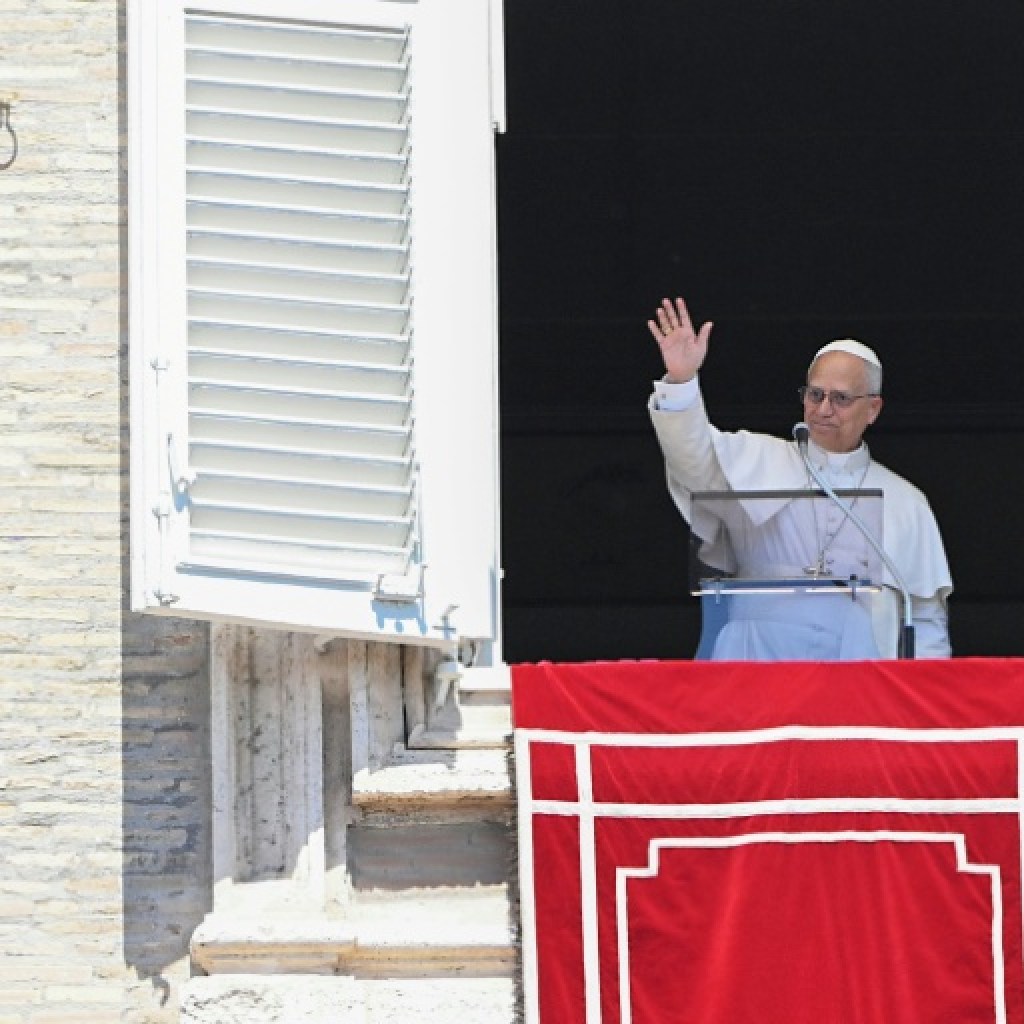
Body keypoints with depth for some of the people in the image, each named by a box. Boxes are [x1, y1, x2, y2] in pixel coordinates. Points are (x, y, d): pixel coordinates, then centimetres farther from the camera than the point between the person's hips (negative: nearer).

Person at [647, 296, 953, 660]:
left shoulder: (905, 503, 18)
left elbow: (927, 620, 19)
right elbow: (696, 456, -4)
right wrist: (680, 381, -21)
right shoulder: (758, 461, 15)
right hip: (758, 652, -1)